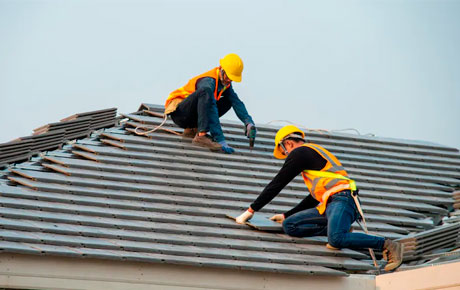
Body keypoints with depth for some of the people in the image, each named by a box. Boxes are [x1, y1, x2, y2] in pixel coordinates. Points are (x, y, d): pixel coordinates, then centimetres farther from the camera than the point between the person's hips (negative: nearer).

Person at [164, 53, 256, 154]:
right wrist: (220, 140, -41)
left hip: (193, 115, 9)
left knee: (228, 101, 2)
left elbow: (237, 103, -2)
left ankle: (193, 129, 1)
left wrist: (249, 123, -20)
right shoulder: (208, 81, -26)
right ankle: (201, 136, -41)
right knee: (205, 92, -33)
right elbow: (212, 112, -35)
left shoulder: (225, 82, 2)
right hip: (178, 111, -9)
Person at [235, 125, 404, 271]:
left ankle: (388, 245, -25)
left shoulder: (299, 153, 4)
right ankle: (339, 229, -8)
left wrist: (251, 210, 10)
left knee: (336, 239, -34)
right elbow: (315, 196, 38)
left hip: (341, 199, -9)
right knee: (289, 226, 3)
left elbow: (277, 184, 4)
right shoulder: (315, 153, 33)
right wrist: (286, 215, 41)